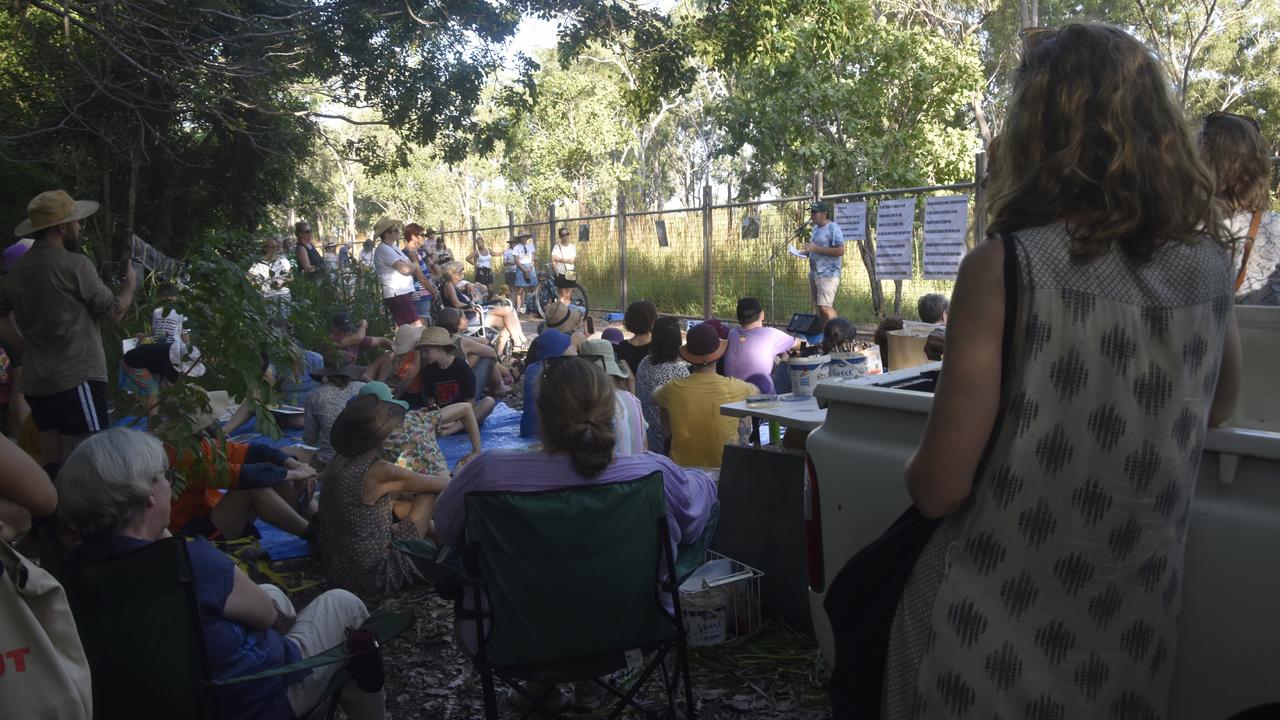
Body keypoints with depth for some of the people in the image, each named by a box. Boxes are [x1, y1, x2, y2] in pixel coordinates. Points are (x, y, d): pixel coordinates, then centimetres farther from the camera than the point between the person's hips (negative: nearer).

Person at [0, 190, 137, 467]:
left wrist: (30, 349, 18)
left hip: (35, 382, 8)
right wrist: (130, 282, 13)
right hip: (76, 379, -8)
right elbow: (114, 312, -4)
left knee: (52, 464, 13)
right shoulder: (75, 264, -11)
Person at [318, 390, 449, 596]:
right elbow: (439, 484, -6)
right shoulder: (379, 471, -21)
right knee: (430, 495, 1)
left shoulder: (339, 462, 1)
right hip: (374, 577, -8)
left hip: (336, 571, 8)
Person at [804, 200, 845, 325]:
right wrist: (808, 252, 6)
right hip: (814, 273, 9)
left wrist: (816, 248, -21)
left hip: (828, 274, -9)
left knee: (825, 307, -15)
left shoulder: (833, 228, -12)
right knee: (818, 306, 10)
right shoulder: (816, 228, 16)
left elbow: (840, 251, -19)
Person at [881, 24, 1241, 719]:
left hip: (996, 630, -4)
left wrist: (918, 466, 2)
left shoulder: (1002, 266, -20)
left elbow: (939, 488, -19)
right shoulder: (1209, 262, -4)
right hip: (1136, 619, 5)